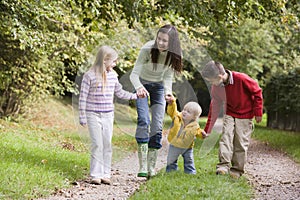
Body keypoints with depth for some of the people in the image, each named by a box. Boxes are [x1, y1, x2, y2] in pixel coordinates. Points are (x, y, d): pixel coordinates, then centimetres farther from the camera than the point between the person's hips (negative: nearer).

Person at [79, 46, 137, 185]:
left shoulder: (113, 75, 6)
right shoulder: (90, 76, -11)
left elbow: (120, 93, 19)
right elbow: (83, 97, -8)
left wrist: (136, 96, 11)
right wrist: (82, 117, -9)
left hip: (108, 116, 5)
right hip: (94, 116, -5)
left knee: (107, 145, 5)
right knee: (97, 145, -6)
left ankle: (106, 174, 10)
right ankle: (96, 175, -1)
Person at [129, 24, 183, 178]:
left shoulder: (175, 55, -19)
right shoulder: (147, 49, -30)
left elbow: (168, 77, -14)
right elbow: (134, 74, -30)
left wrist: (168, 91, -36)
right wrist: (139, 87, -51)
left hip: (158, 86, 3)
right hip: (142, 84, -3)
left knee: (157, 126, -5)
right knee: (143, 121, -21)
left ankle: (151, 168, 3)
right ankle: (142, 166, -22)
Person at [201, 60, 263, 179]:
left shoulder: (241, 79, -27)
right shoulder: (216, 87, -9)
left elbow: (257, 92, -13)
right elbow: (214, 108, 2)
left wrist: (258, 112, -11)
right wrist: (208, 129, 3)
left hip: (245, 115, -4)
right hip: (229, 114, 4)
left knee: (241, 142, -3)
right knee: (226, 137, -13)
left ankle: (237, 169, 5)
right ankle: (224, 165, -17)